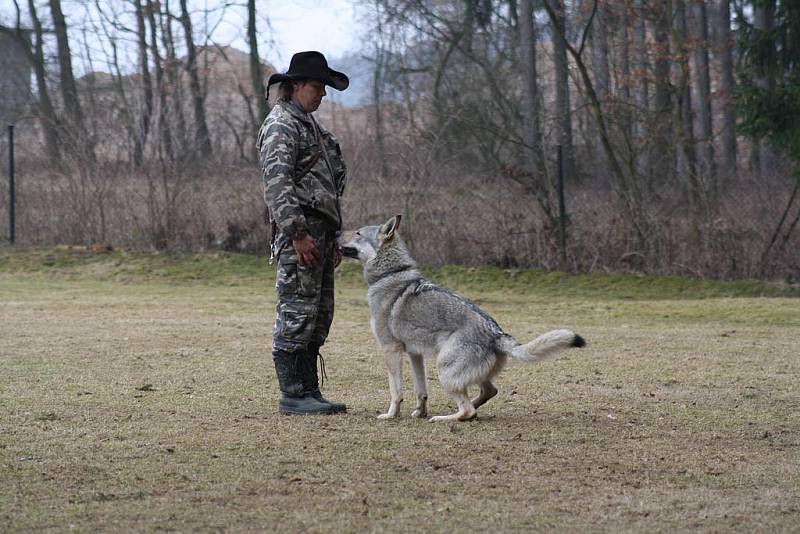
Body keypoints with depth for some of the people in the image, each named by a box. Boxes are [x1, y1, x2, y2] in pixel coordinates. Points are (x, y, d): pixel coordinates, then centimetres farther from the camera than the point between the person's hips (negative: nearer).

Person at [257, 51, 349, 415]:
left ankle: (308, 392, 15)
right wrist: (298, 233, -24)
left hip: (319, 232, 10)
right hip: (300, 232, -10)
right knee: (297, 314, -8)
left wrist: (332, 240, 24)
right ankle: (292, 395, -7)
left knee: (318, 316, 11)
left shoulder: (308, 124, 22)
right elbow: (277, 182, -20)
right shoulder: (281, 124, -9)